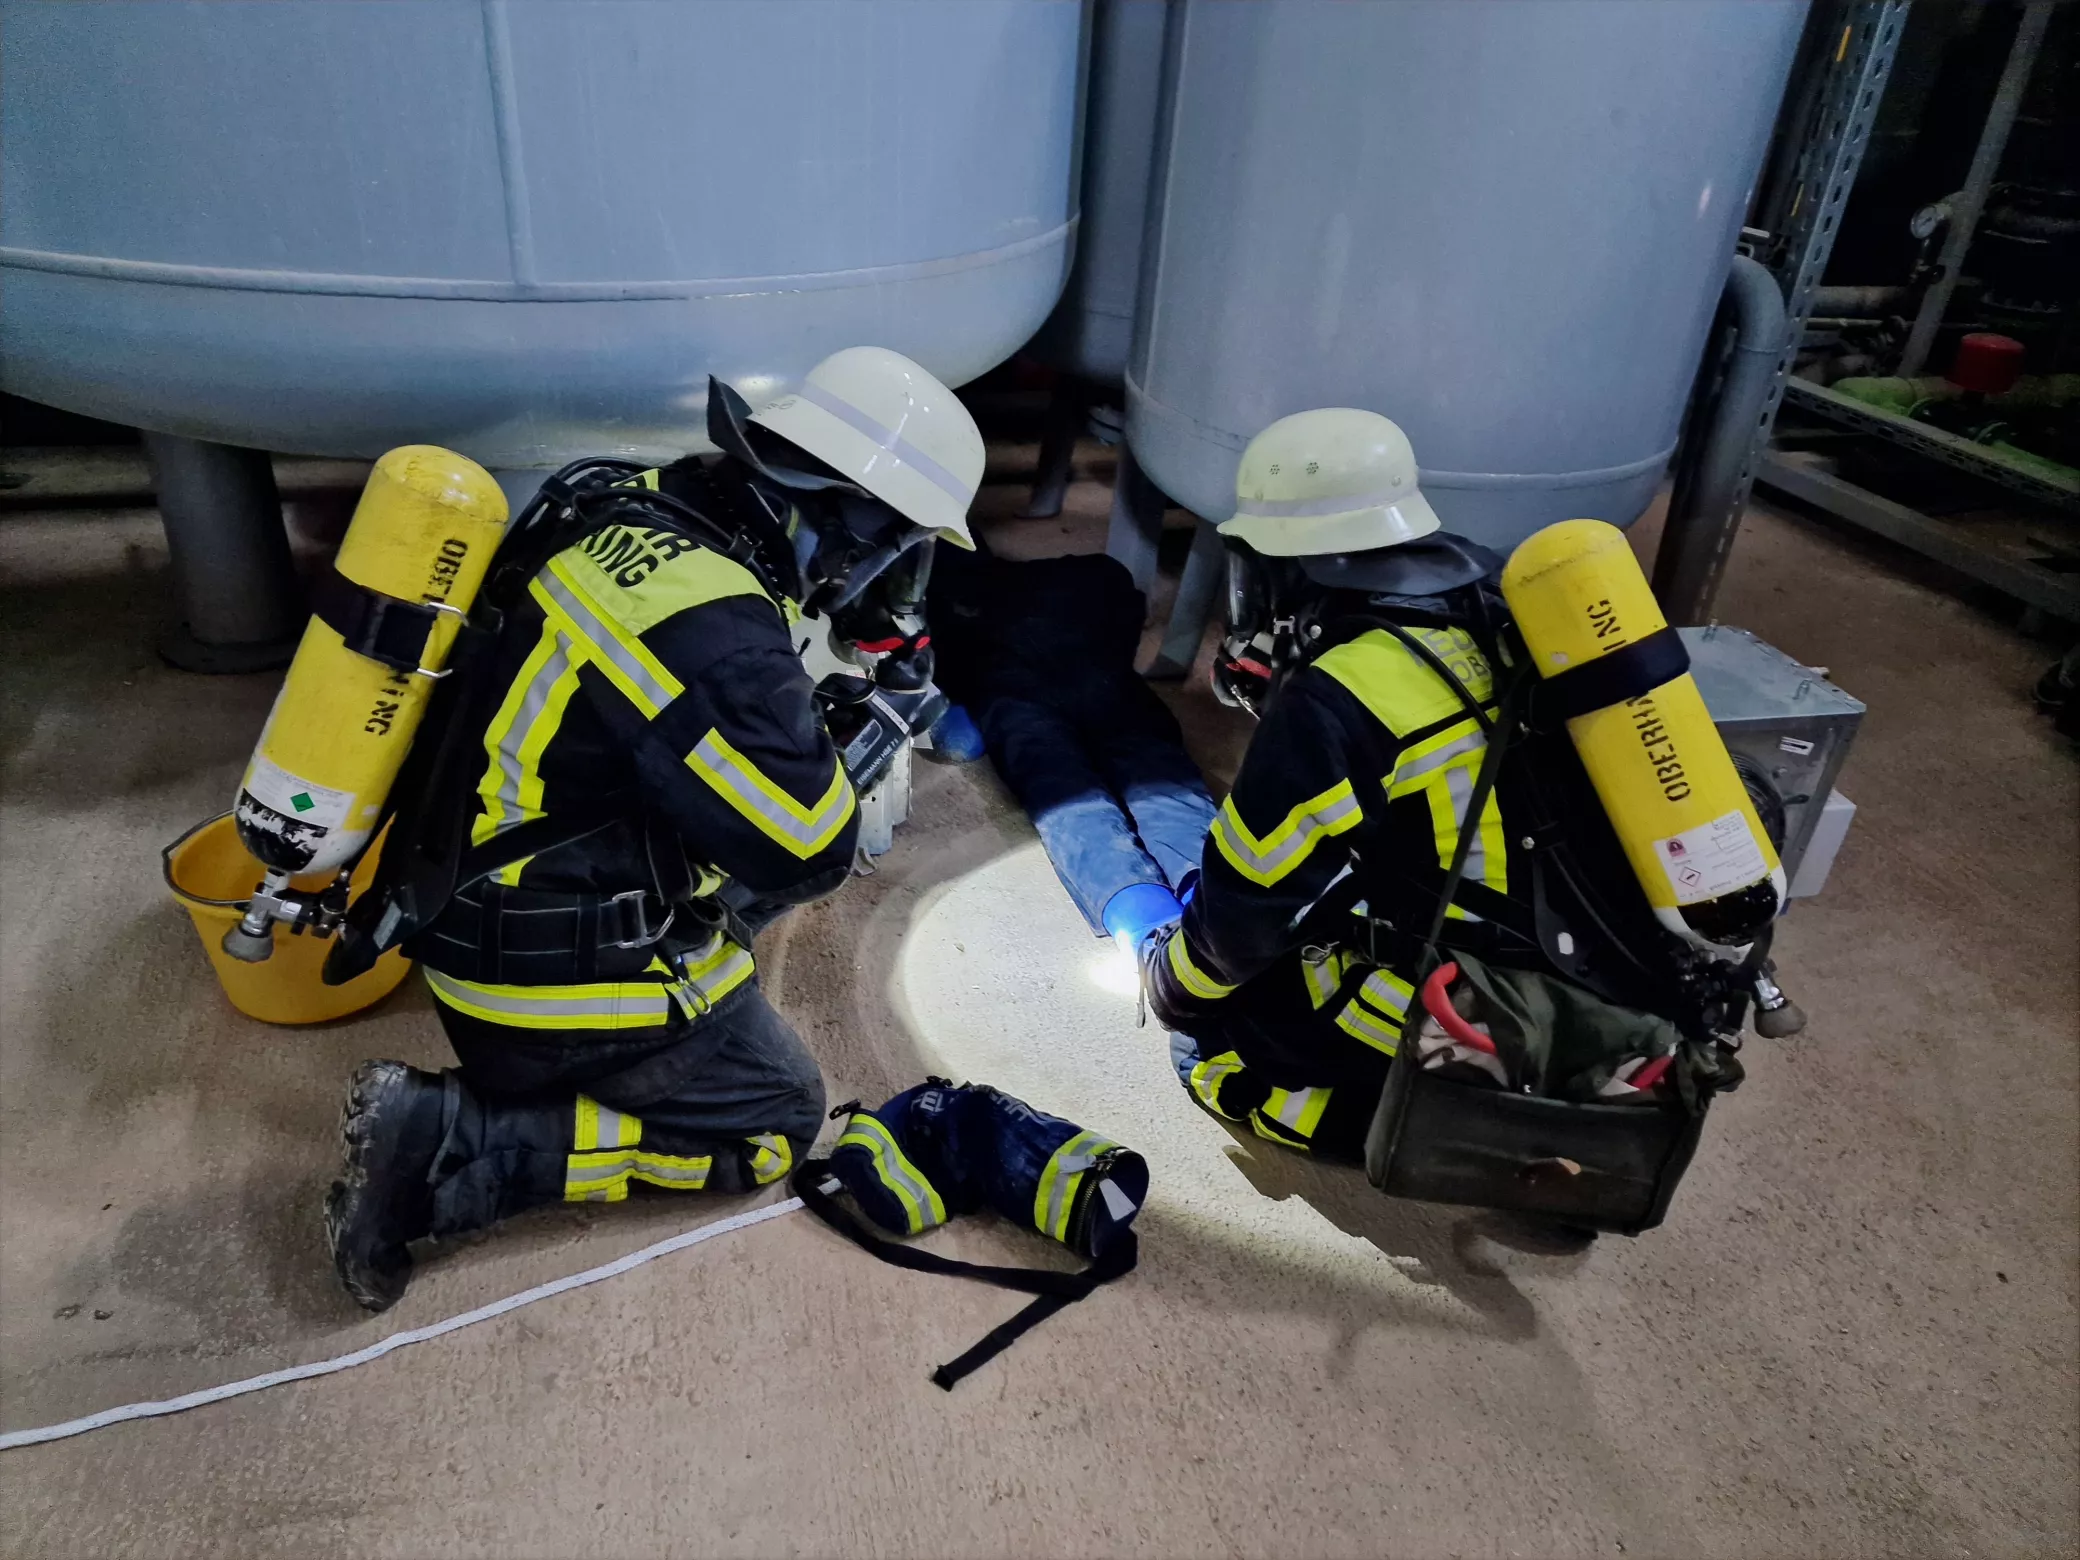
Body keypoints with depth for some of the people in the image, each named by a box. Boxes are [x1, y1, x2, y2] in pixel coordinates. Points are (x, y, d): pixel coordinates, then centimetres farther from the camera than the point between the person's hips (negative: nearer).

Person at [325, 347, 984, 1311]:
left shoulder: (641, 506, -4)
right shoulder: (713, 633, -32)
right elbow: (809, 851, -24)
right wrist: (875, 727, -7)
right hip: (548, 976, -9)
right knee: (777, 1118, 7)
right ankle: (448, 1144, -1)